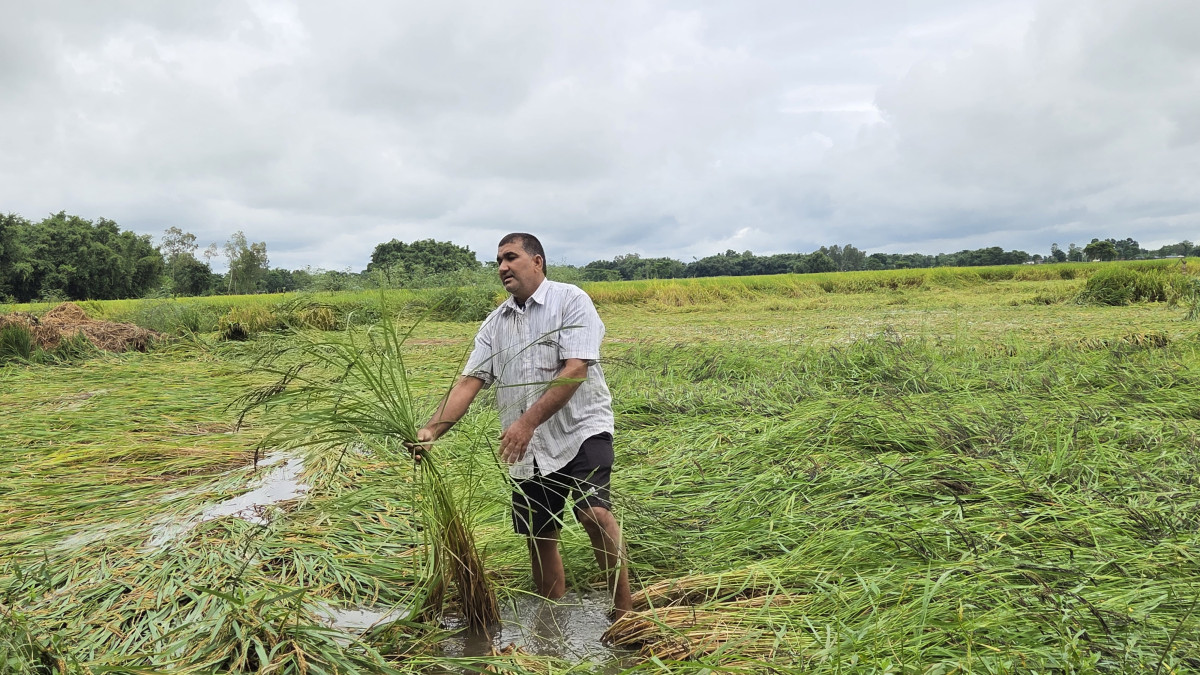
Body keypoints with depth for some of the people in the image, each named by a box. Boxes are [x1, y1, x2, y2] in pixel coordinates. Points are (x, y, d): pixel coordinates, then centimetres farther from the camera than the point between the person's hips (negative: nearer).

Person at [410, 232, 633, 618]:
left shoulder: (570, 301, -5)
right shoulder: (495, 323, 12)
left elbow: (575, 371, -17)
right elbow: (469, 382, 5)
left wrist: (527, 422, -25)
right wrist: (432, 430, -12)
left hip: (581, 431, -6)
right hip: (528, 448, 6)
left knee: (594, 512, -25)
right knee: (539, 537, 10)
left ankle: (624, 612, -12)